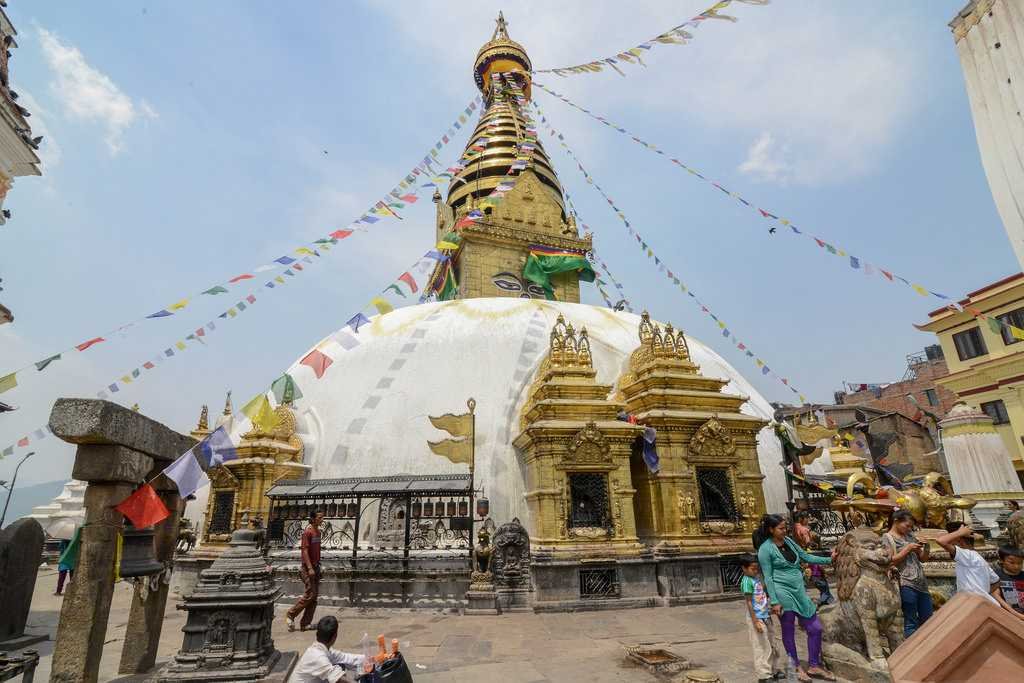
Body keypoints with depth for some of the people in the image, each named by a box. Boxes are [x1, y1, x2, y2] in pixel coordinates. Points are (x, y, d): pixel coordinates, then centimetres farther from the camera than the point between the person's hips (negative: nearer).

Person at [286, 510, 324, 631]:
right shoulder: (307, 532, -14)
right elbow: (305, 551, -19)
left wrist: (318, 566, 16)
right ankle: (290, 615, 10)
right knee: (310, 594, -8)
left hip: (315, 567, 8)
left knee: (314, 596, 8)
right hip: (308, 568, -8)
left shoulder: (318, 531, 10)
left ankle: (305, 623, 14)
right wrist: (310, 568, -24)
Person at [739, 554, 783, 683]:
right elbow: (749, 603, -19)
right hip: (757, 619, -8)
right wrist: (755, 621, -20)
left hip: (766, 617, 9)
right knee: (762, 648, 1)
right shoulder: (747, 581, -19)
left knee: (772, 645, 19)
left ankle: (774, 670, 34)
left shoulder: (757, 578, 6)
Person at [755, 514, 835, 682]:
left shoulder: (788, 541, 8)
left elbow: (806, 557, 17)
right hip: (783, 592, -7)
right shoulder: (765, 549, -13)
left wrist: (829, 560, 10)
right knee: (789, 632, 7)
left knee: (815, 628, 10)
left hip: (799, 591, 7)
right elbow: (768, 577, -12)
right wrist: (774, 602, -13)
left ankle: (814, 666, 27)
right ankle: (796, 668, 25)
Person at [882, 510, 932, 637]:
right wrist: (907, 548, -15)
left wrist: (926, 546, -3)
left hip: (921, 583, 7)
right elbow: (890, 561, -13)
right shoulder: (887, 537, -5)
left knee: (927, 618, 14)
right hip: (906, 585, -7)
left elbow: (923, 559, 16)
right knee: (910, 623, -2)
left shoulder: (910, 535, 13)